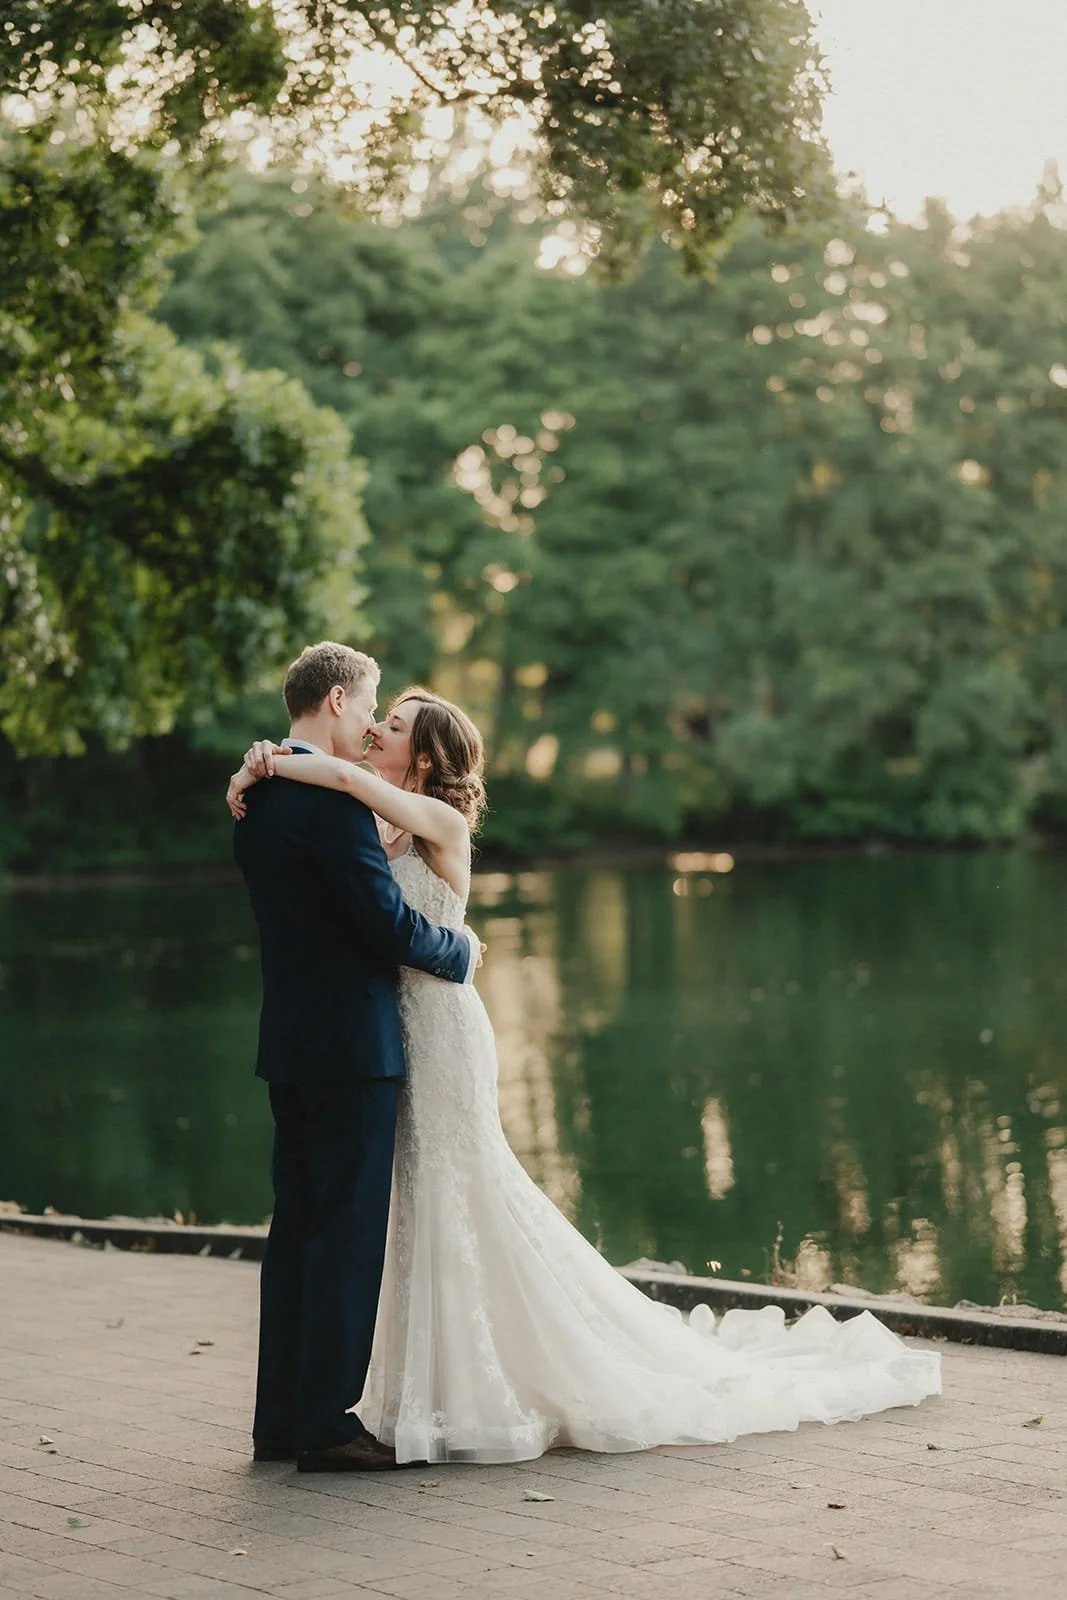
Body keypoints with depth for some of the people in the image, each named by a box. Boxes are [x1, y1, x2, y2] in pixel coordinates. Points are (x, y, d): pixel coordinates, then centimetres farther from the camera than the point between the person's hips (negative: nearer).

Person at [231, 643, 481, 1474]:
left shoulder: (261, 797, 12)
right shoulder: (332, 802, -17)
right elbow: (387, 922, -18)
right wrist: (459, 949, -1)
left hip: (292, 1041, 9)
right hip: (351, 1044, -9)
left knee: (299, 1226, 13)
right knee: (350, 1230, -4)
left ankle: (282, 1417, 17)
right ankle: (327, 1423, -1)